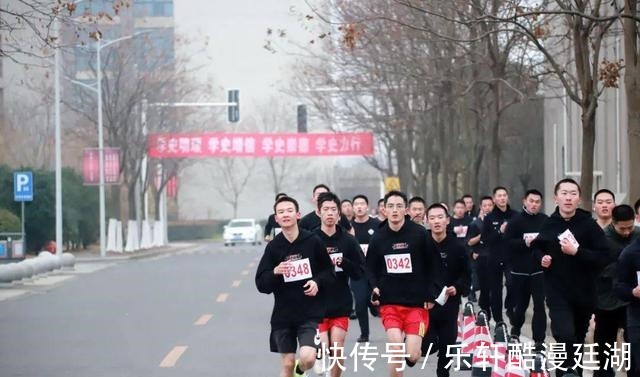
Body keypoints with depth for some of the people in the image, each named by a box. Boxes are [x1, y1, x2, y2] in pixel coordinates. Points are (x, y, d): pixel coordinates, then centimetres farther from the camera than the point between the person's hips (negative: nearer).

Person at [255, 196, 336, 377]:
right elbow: (261, 284, -1)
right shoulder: (273, 247, -2)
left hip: (310, 313, -2)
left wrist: (318, 282, -13)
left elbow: (329, 272, 6)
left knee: (308, 358, -16)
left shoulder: (313, 241, -5)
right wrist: (275, 272, -20)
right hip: (283, 314, 2)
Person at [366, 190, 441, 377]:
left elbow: (433, 265, 0)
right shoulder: (378, 237, 1)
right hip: (389, 303, 1)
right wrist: (374, 288, -6)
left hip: (417, 303, -1)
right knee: (396, 351, -15)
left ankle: (412, 342, 30)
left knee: (412, 356, -8)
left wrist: (431, 295, -4)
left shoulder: (420, 233, -6)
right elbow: (371, 267, 11)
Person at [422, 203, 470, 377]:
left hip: (449, 304, 2)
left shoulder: (457, 247, -1)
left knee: (447, 346, 6)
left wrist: (457, 288, -13)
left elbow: (466, 275, 5)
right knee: (429, 345, -11)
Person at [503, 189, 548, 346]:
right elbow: (508, 243, -10)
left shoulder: (546, 221, 0)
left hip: (539, 269, 0)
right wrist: (525, 242, -22)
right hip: (520, 269, 0)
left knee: (539, 304, -8)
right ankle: (515, 329, 39)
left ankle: (539, 340, -5)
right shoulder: (516, 220, -4)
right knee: (521, 303, 13)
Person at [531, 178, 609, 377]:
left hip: (584, 293, 1)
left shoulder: (590, 225, -8)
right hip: (557, 292, 0)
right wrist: (541, 257, -2)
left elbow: (603, 258, -14)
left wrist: (576, 252, -25)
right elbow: (536, 248, 19)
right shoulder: (549, 224, 1)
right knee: (565, 336, -22)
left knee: (577, 341, 17)